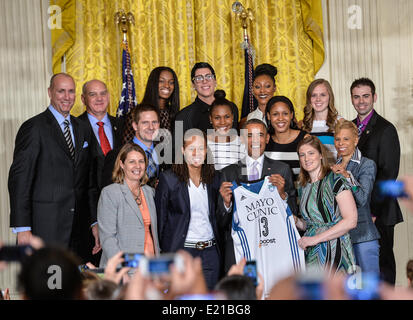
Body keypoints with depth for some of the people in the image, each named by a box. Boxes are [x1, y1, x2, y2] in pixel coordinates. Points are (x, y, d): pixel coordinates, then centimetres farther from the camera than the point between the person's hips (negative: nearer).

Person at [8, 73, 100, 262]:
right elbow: (18, 179, -8)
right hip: (45, 227, -6)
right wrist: (22, 229, -14)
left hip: (79, 229, 6)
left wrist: (95, 222, 11)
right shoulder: (34, 128, -4)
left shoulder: (83, 130, 16)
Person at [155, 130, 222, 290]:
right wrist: (163, 255, -4)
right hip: (181, 251, -4)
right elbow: (160, 219, -2)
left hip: (210, 253, 4)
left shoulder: (213, 179, 10)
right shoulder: (168, 179, -3)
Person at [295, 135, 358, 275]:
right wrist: (296, 221, 4)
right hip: (311, 253, 6)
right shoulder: (304, 187, 16)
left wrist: (316, 238, -14)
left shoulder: (335, 181, -6)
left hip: (333, 253, -6)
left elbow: (351, 221, -14)